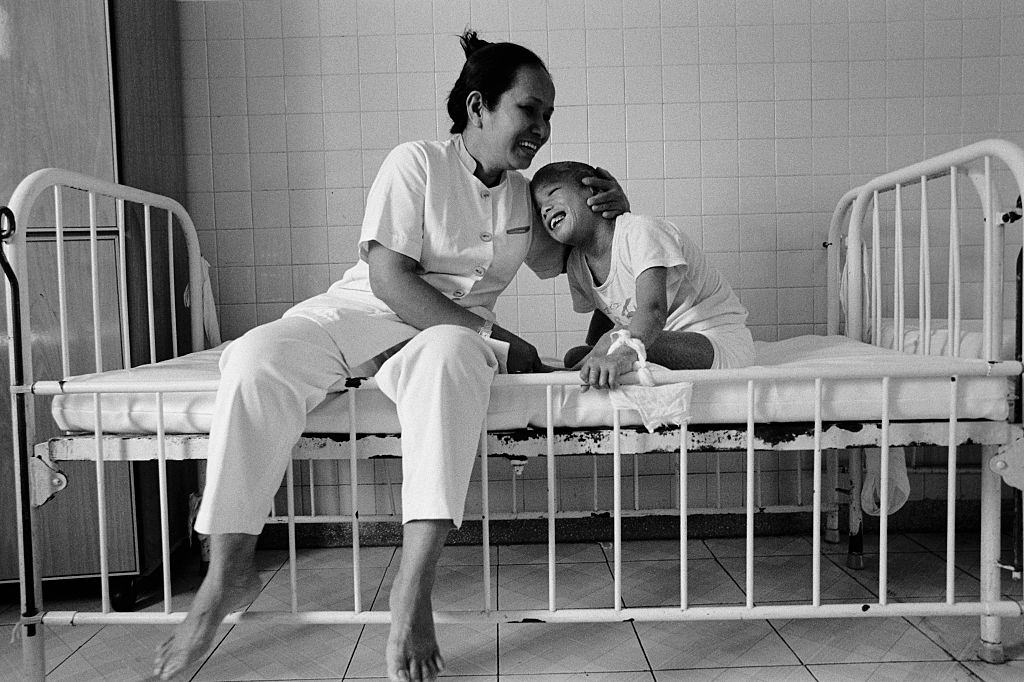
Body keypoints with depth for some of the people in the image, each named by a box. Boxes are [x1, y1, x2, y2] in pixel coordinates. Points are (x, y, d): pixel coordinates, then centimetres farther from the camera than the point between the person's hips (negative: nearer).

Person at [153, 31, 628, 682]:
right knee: (258, 357, -31)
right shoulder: (418, 163, -6)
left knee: (451, 356, -38)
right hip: (359, 313, -2)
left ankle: (413, 589, -38)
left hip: (451, 332, 2)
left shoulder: (522, 192, 12)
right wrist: (497, 336, -18)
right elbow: (390, 278, -16)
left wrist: (603, 213, 12)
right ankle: (229, 574, -17)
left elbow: (552, 261, 31)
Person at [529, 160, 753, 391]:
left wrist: (625, 353, -57)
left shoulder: (640, 231, -23)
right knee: (574, 357, -9)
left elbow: (653, 310, -39)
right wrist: (591, 358, 0)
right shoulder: (576, 265, 2)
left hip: (716, 339, -8)